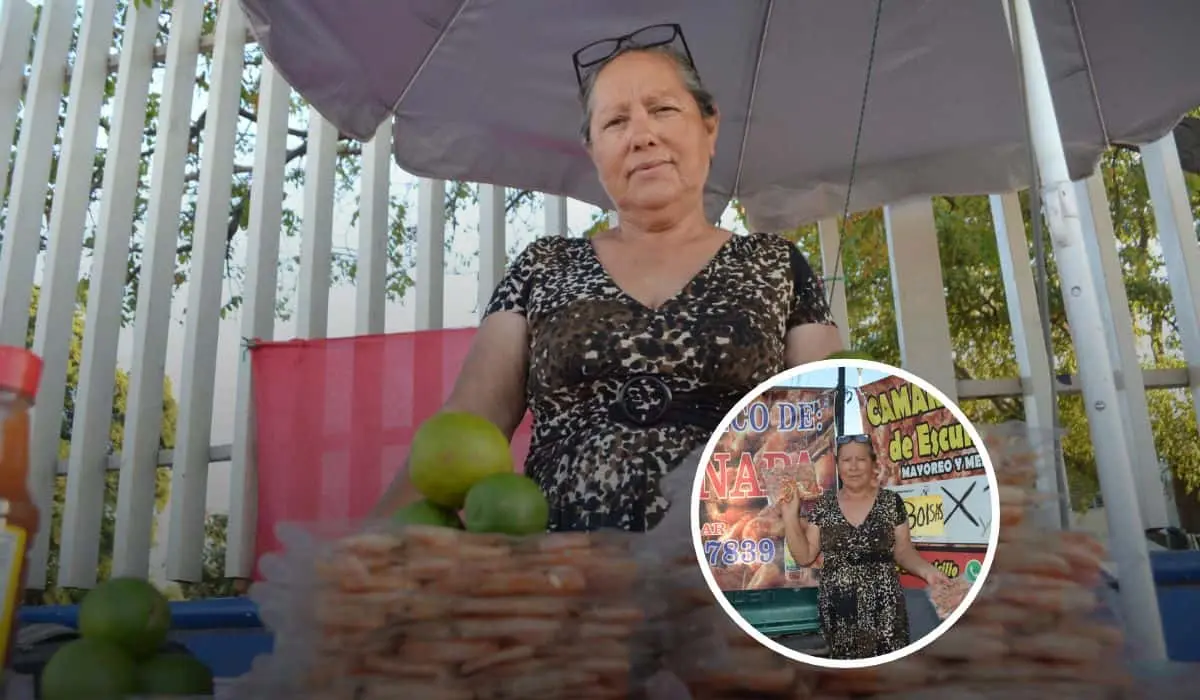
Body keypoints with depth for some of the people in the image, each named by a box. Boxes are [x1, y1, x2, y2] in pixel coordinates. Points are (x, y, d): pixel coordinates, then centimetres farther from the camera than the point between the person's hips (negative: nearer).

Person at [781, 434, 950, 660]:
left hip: (883, 608, -1)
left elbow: (904, 551, 6)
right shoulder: (824, 505, 3)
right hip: (838, 610, 1)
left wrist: (927, 570, -13)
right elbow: (804, 557, 4)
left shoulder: (891, 502, 1)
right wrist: (790, 515, -6)